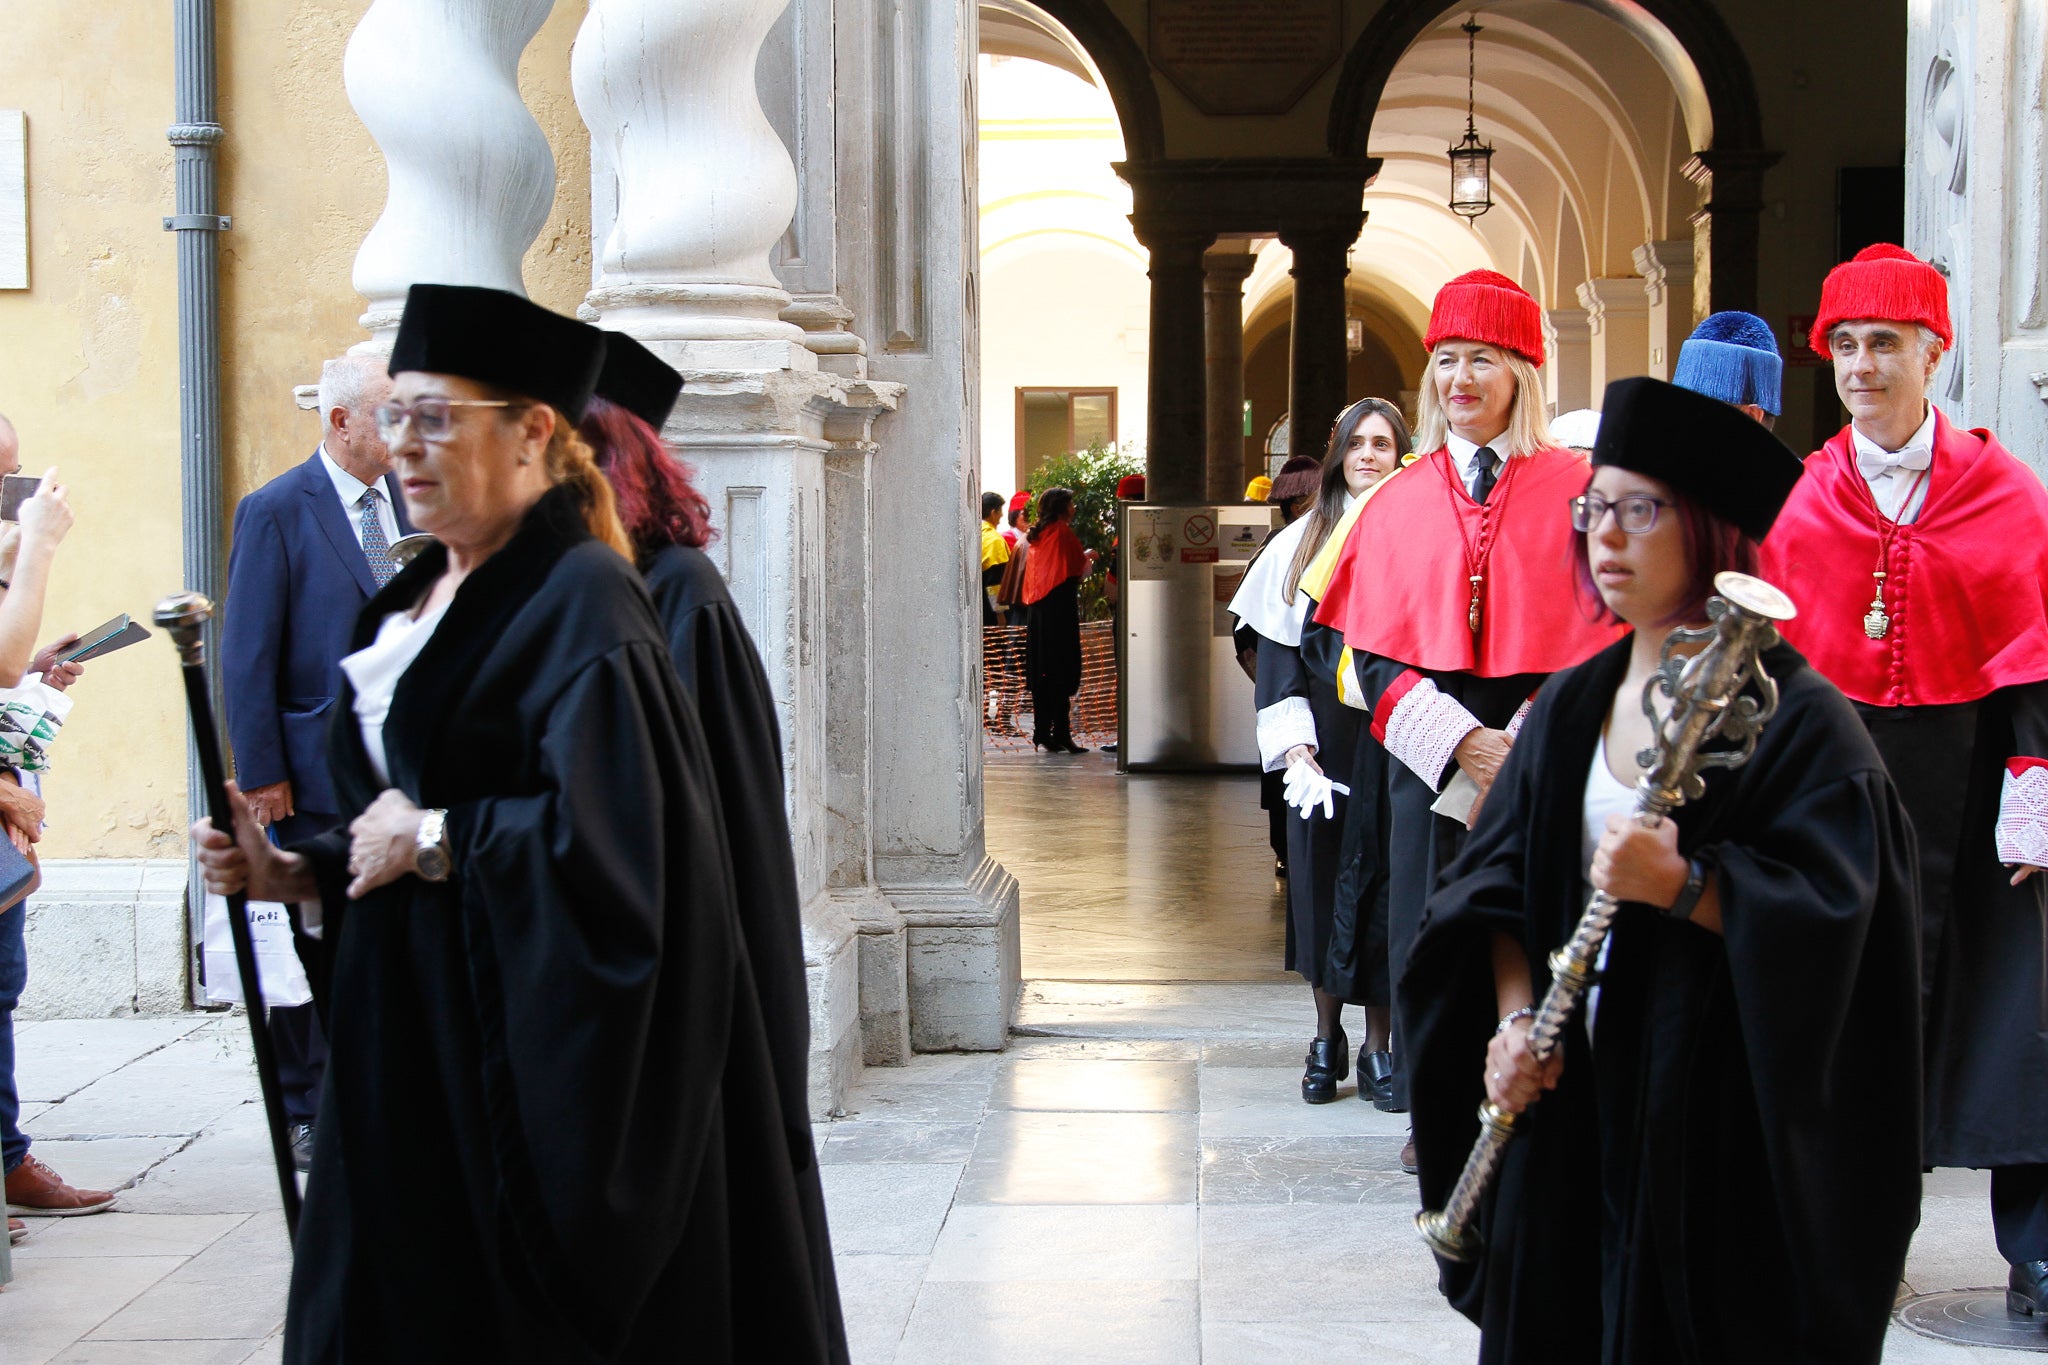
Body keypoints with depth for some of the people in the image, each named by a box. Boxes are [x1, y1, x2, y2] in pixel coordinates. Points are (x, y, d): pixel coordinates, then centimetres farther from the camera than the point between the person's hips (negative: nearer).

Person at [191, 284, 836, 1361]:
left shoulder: (579, 600, -14)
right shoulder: (419, 596, 13)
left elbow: (606, 839, -25)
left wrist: (433, 839, -16)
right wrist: (300, 873, 3)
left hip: (519, 1062, -8)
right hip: (407, 1053, 8)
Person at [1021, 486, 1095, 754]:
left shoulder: (1037, 534, 13)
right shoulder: (1064, 533, -9)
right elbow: (1081, 571, -6)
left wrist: (1083, 557, 27)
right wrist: (1089, 557, 14)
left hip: (1038, 608, 8)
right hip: (1061, 608, -8)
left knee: (1041, 672, 9)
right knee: (1062, 672, -7)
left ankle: (1042, 733, 11)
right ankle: (1060, 733, -10)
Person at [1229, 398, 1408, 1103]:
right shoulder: (1301, 543, 6)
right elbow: (1276, 651, 3)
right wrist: (1295, 747, -7)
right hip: (1324, 747, 1)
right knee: (1324, 885, 5)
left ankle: (1378, 1043, 12)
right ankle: (1327, 1037, 18)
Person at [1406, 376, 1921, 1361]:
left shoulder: (1793, 715, -9)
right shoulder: (1572, 705, 10)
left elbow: (1831, 909, -17)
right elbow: (1500, 876, 7)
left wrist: (1684, 888, -29)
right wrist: (1514, 1017, -7)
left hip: (1723, 1114, -5)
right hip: (1574, 1093, 5)